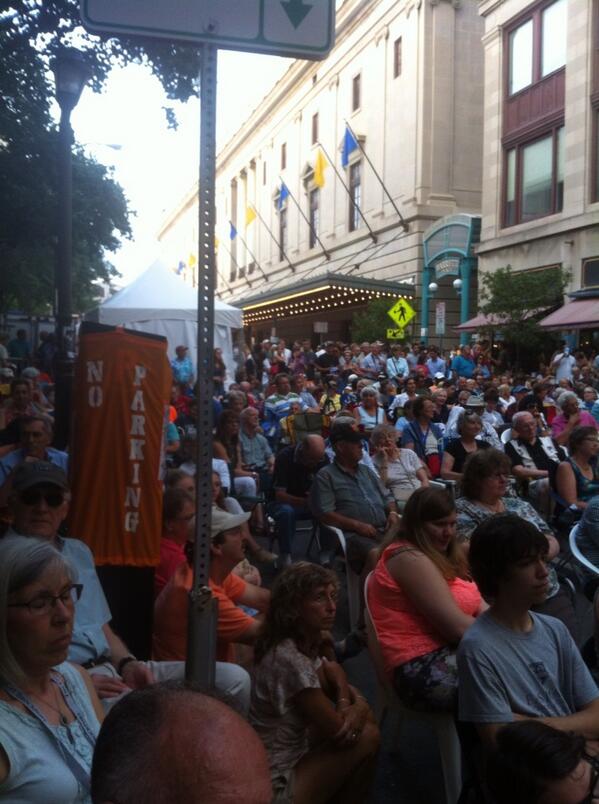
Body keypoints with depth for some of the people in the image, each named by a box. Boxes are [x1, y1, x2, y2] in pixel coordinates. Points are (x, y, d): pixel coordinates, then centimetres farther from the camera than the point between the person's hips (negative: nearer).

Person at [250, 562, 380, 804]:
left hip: (288, 759, 9)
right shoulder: (290, 660, -25)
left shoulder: (308, 645, 2)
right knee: (367, 735, -8)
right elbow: (340, 731, -19)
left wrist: (358, 707, -12)